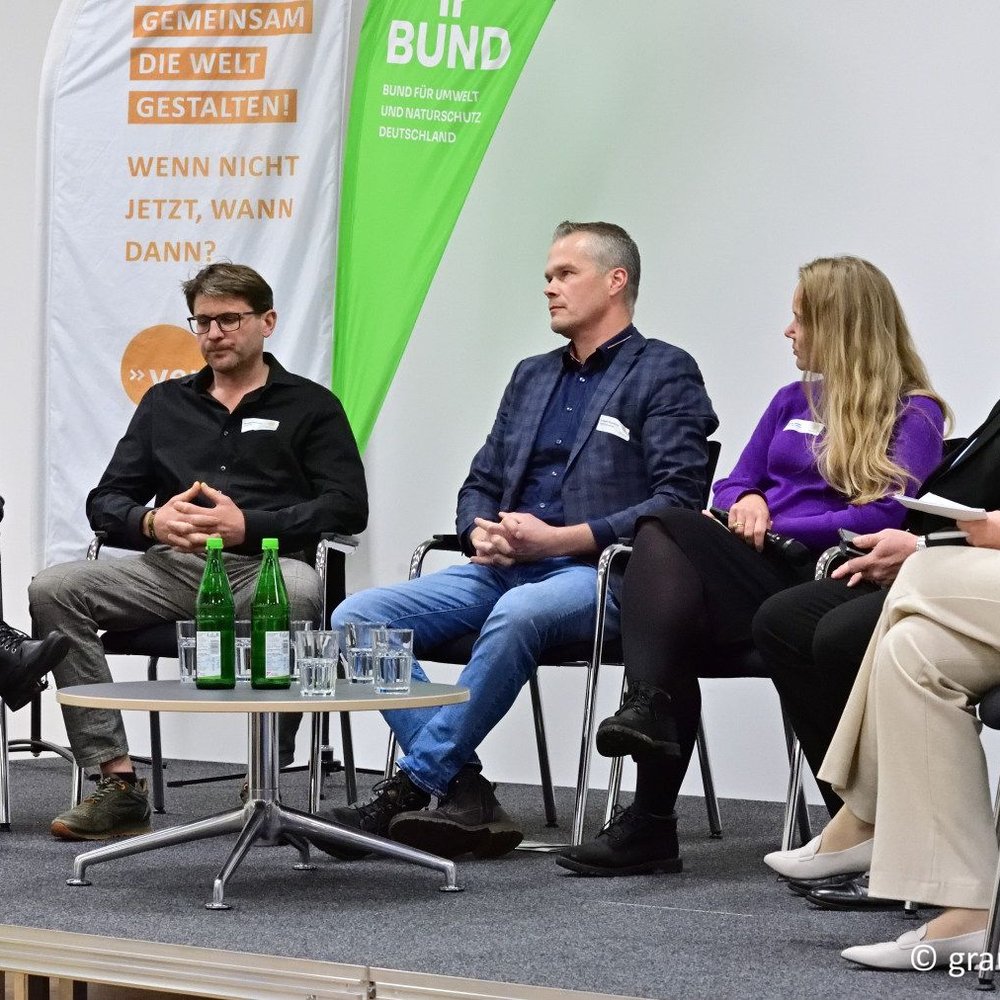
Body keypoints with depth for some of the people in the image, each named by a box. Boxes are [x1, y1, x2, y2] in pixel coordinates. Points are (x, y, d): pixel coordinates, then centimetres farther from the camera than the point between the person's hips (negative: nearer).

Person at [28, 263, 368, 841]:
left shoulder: (310, 405, 13)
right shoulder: (165, 403, 24)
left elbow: (347, 506, 0)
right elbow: (105, 502, 19)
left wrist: (248, 526, -13)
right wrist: (151, 522, -6)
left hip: (264, 565, -4)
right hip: (171, 567, 4)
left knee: (299, 590, -41)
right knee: (54, 590, -22)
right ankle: (119, 785, -25)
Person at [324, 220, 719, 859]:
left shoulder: (665, 373, 2)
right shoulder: (531, 376, 25)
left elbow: (679, 499, -9)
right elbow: (481, 483, 26)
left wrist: (560, 539, -16)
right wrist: (482, 533, 0)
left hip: (596, 573, -7)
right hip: (502, 568, 7)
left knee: (518, 613, -41)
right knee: (357, 618, -14)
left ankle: (417, 783, -29)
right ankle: (460, 791, -20)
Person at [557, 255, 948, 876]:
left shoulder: (913, 414, 5)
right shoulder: (795, 401, 27)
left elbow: (887, 514, -9)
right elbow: (734, 484, 25)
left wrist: (773, 529, -9)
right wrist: (748, 503, 1)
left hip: (815, 581, -6)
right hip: (754, 580, 6)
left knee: (666, 531, -27)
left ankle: (649, 709, -34)